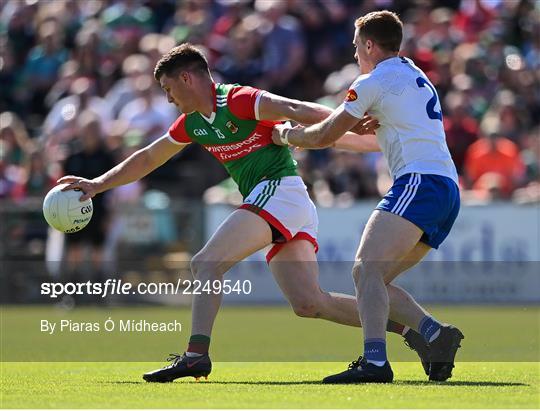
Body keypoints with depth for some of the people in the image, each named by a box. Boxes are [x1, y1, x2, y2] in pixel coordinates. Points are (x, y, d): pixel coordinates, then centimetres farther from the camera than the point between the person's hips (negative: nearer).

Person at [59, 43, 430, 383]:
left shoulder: (238, 101, -9)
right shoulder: (192, 123, 18)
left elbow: (295, 110, -20)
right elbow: (148, 159, 29)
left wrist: (350, 125, -33)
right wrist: (96, 185, 27)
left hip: (279, 189, -9)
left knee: (206, 264, -15)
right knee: (309, 304, 0)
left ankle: (196, 353, -25)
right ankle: (409, 325, 1)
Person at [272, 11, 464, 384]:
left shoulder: (374, 82, 0)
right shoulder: (417, 77, 28)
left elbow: (324, 136, 6)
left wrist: (286, 136, 24)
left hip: (420, 182, -9)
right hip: (448, 189, 9)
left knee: (366, 269, -20)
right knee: (374, 280, 9)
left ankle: (375, 361, -38)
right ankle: (436, 334, -9)